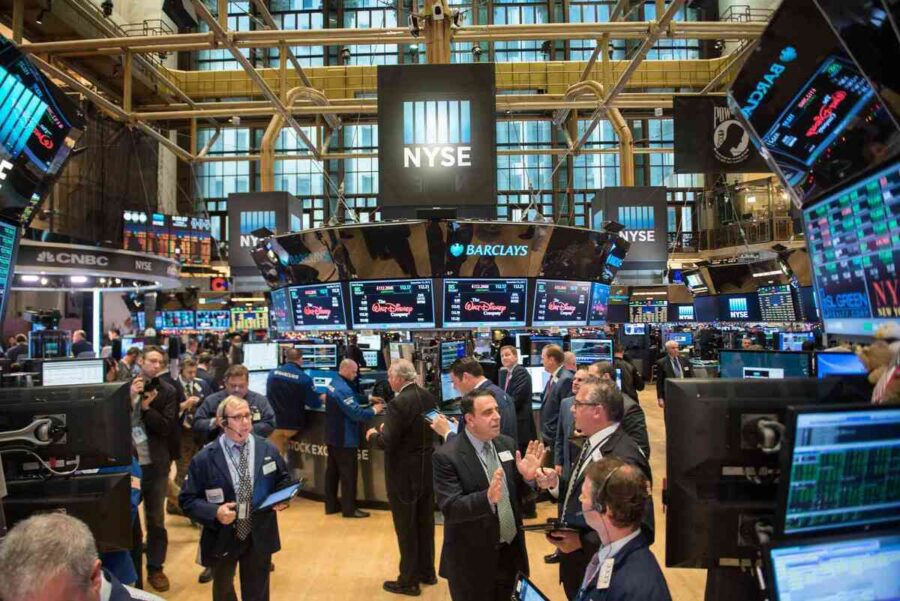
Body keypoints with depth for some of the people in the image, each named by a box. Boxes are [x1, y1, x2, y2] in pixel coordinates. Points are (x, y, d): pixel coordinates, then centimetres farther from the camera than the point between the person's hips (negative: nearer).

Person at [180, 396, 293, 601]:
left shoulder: (268, 450, -4)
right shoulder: (204, 458, -13)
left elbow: (284, 480, 8)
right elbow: (188, 500, -9)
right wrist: (215, 512, -26)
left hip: (260, 536, 1)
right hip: (222, 537, -1)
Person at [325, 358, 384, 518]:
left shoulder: (334, 384, 8)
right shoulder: (343, 389, -25)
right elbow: (356, 413, -27)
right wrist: (374, 410, -14)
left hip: (332, 436, 10)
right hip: (344, 439, -10)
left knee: (332, 471, 15)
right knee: (348, 474, 0)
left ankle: (331, 505, 24)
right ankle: (349, 509, 7)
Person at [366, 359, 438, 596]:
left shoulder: (398, 404, -23)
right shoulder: (429, 397, 1)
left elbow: (388, 443, -25)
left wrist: (374, 434, -3)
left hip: (405, 475, -8)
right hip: (427, 470, 8)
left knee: (406, 527, 6)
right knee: (425, 523, 19)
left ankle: (409, 581, 17)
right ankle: (427, 572, 33)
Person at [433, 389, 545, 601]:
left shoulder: (507, 444, 1)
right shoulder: (446, 456, -17)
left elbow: (517, 495, 7)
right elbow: (450, 508, -22)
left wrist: (527, 477, -14)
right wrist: (488, 498, -37)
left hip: (510, 552, 6)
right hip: (472, 559, -5)